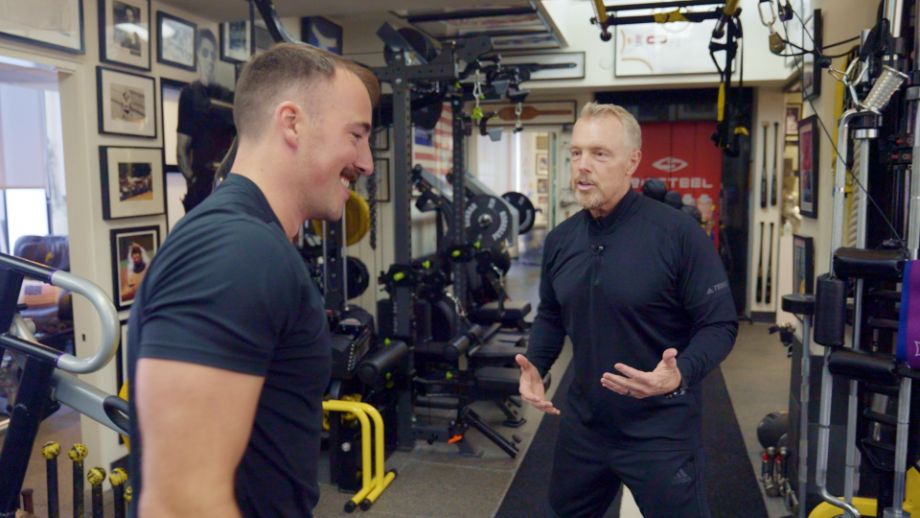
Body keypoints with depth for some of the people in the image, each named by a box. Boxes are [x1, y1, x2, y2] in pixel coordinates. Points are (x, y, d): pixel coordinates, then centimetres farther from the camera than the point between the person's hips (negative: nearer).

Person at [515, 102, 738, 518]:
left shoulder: (678, 234, -17)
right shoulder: (560, 239, 1)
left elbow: (719, 324, -13)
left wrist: (681, 375, -30)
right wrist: (535, 366, -4)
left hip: (660, 431, -5)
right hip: (582, 424, 6)